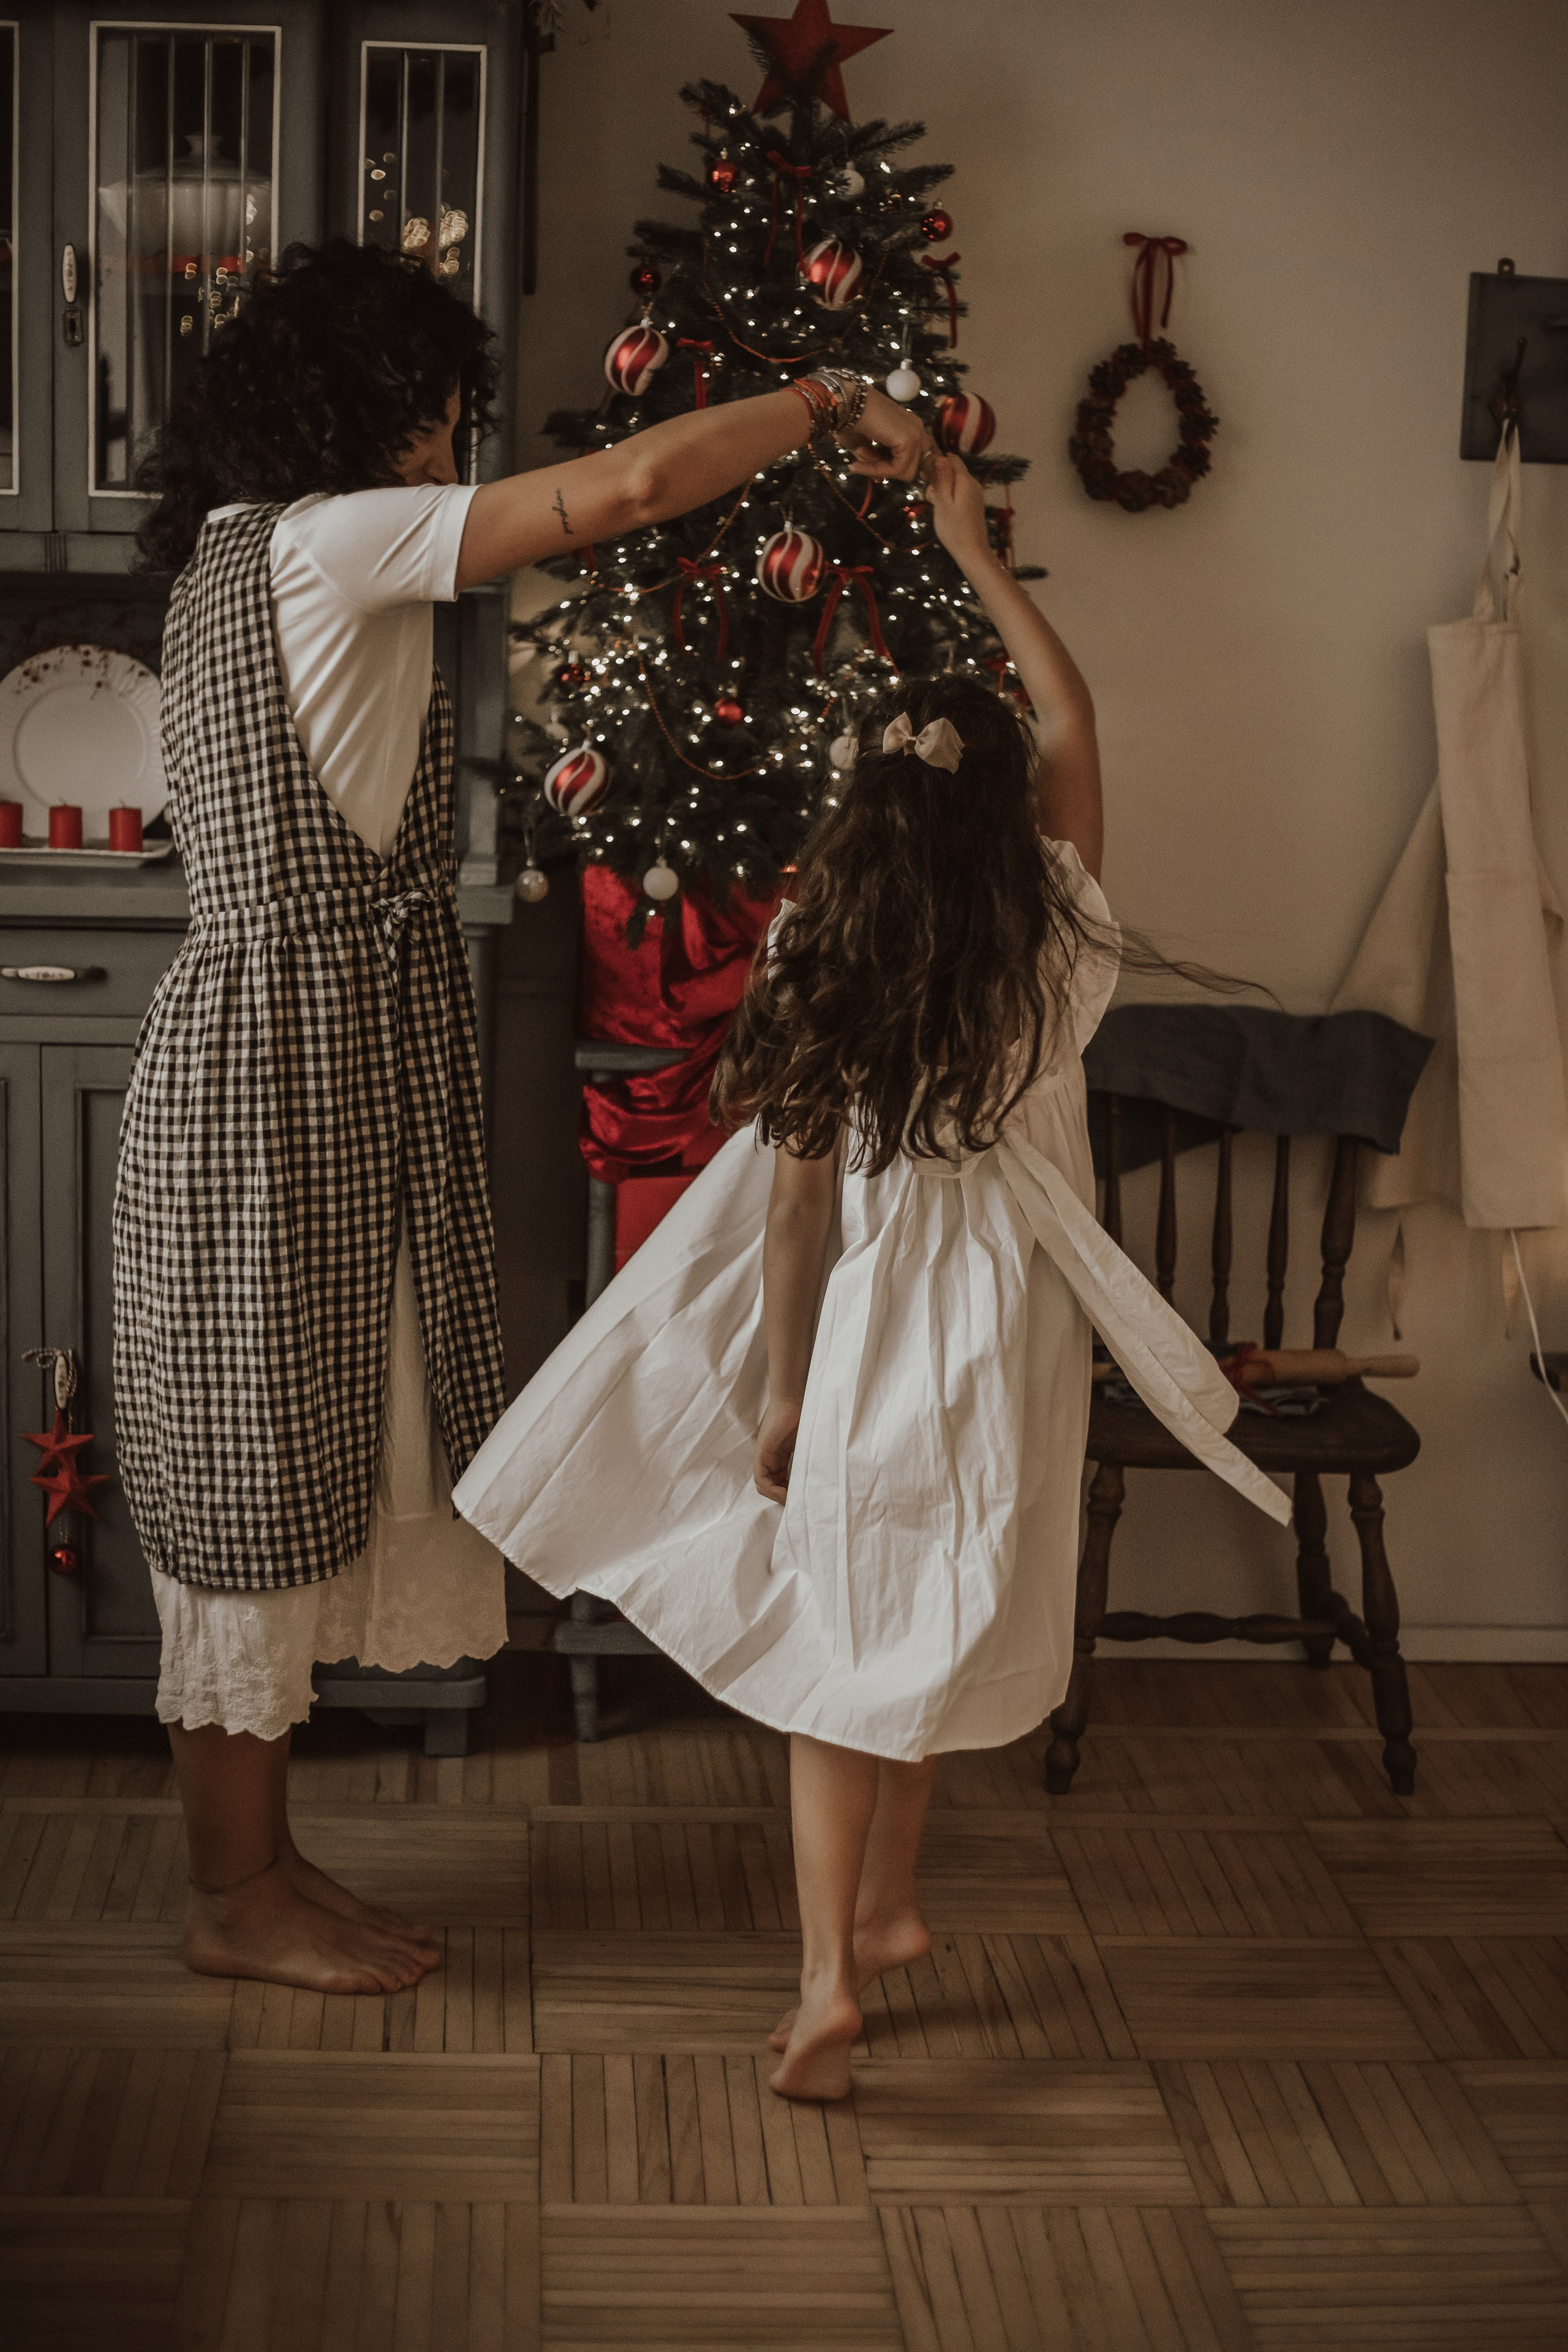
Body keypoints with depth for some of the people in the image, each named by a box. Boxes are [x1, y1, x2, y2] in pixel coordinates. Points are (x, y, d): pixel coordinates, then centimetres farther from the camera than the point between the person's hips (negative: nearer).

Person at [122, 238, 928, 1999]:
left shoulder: (238, 555, 15)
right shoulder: (321, 542, -15)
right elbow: (627, 485, -20)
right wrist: (827, 407, -7)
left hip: (280, 1048, 10)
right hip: (288, 1063, -10)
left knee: (303, 1464, 14)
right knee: (262, 1469, 0)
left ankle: (254, 1856, 25)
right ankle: (236, 1900, 13)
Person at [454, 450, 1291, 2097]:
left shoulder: (817, 965, -11)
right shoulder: (1055, 950, -7)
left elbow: (795, 1198, -8)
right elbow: (1074, 721, 7)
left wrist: (779, 1389, 1)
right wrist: (977, 554, 15)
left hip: (869, 1327, -2)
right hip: (1005, 1331, 2)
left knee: (835, 1648, 6)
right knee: (936, 1635, 18)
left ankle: (832, 1971, -2)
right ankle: (884, 1908, 31)